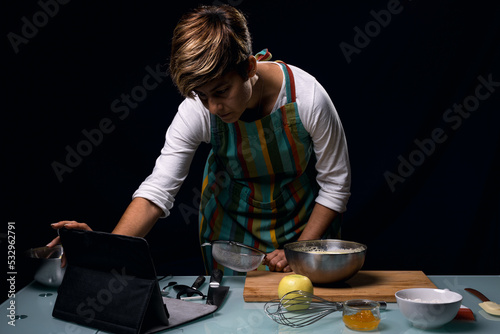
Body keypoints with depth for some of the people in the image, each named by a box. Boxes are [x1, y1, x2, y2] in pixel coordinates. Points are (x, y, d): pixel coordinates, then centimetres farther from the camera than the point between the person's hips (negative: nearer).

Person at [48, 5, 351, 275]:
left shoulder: (307, 98, -30)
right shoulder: (198, 109, -27)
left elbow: (336, 185, -17)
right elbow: (158, 188, -28)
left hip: (305, 222, 0)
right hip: (232, 218, 1)